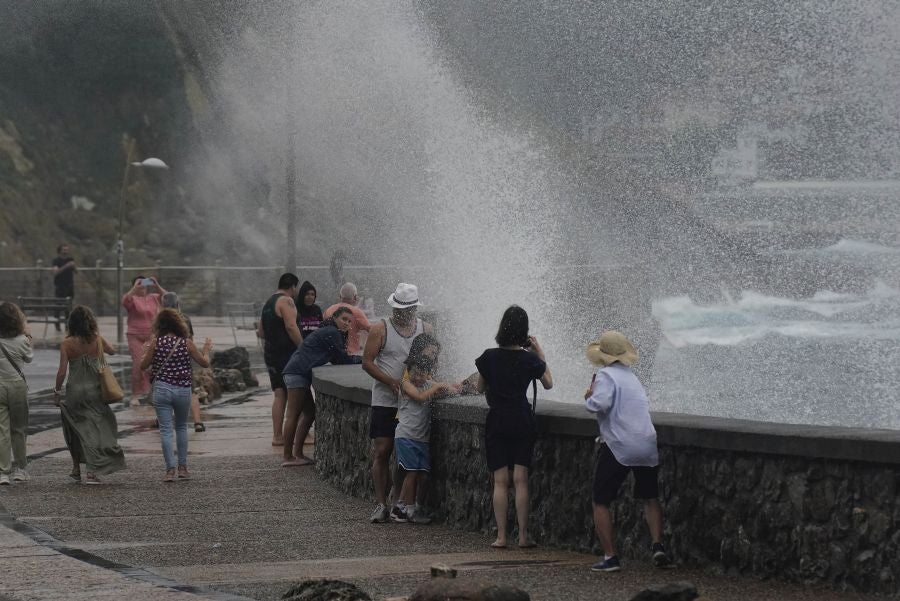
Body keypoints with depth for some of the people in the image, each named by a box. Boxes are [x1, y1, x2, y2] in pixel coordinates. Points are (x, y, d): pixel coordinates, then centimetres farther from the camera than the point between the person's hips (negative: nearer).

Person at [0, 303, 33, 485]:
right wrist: (27, 335, 15)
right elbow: (29, 357, 10)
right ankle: (19, 469, 22)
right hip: (17, 385, 0)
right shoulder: (20, 340, -7)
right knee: (18, 429, 15)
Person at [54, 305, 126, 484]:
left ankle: (76, 470, 26)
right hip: (94, 391, 0)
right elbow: (112, 351, 17)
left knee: (75, 429, 18)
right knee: (95, 429, 3)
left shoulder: (67, 343, -9)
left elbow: (62, 371, -11)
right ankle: (92, 472, -7)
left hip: (74, 391, 0)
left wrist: (57, 392, 0)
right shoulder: (97, 340, -4)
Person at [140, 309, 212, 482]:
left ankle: (170, 469, -9)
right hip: (183, 390, 2)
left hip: (162, 389, -2)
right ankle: (183, 467, 18)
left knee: (165, 429, 0)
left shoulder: (155, 342, -5)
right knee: (181, 427, 19)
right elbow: (204, 363, 5)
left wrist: (147, 352, 20)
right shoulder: (186, 342, -2)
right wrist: (206, 349, 23)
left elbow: (143, 366, 1)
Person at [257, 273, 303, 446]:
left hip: (270, 353, 9)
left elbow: (260, 332, 22)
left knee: (279, 395, 8)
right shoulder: (286, 301, -10)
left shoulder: (268, 303, 19)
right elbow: (291, 326, -22)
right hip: (286, 354, -9)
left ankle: (277, 436, 5)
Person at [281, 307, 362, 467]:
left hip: (296, 372, 11)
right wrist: (360, 360, 7)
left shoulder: (331, 332, 22)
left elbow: (336, 360, 23)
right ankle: (288, 458, -10)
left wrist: (355, 359, 11)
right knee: (293, 415, -10)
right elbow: (342, 360, -8)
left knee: (309, 413, 13)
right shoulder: (332, 333, -10)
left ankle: (298, 454, 14)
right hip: (298, 373, -11)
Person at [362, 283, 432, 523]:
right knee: (381, 451, -6)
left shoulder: (425, 330, 9)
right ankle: (381, 504, -2)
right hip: (385, 401, -2)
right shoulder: (380, 329, 0)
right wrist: (392, 382, -17)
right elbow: (367, 361, -5)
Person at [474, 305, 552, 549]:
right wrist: (540, 353, 11)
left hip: (496, 421, 0)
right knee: (521, 480, 2)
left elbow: (480, 388, 8)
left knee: (500, 481, 2)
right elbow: (548, 384, 11)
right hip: (522, 421, 0)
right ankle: (523, 535, 1)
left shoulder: (489, 357, -5)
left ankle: (501, 536, -1)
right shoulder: (530, 359, -7)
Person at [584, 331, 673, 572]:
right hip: (647, 445, 6)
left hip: (618, 447, -6)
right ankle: (657, 545, -3)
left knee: (601, 502, 7)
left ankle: (610, 557, 0)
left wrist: (589, 397, 0)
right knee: (650, 498, 17)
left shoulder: (606, 375, -6)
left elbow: (600, 404, -23)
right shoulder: (633, 378, 17)